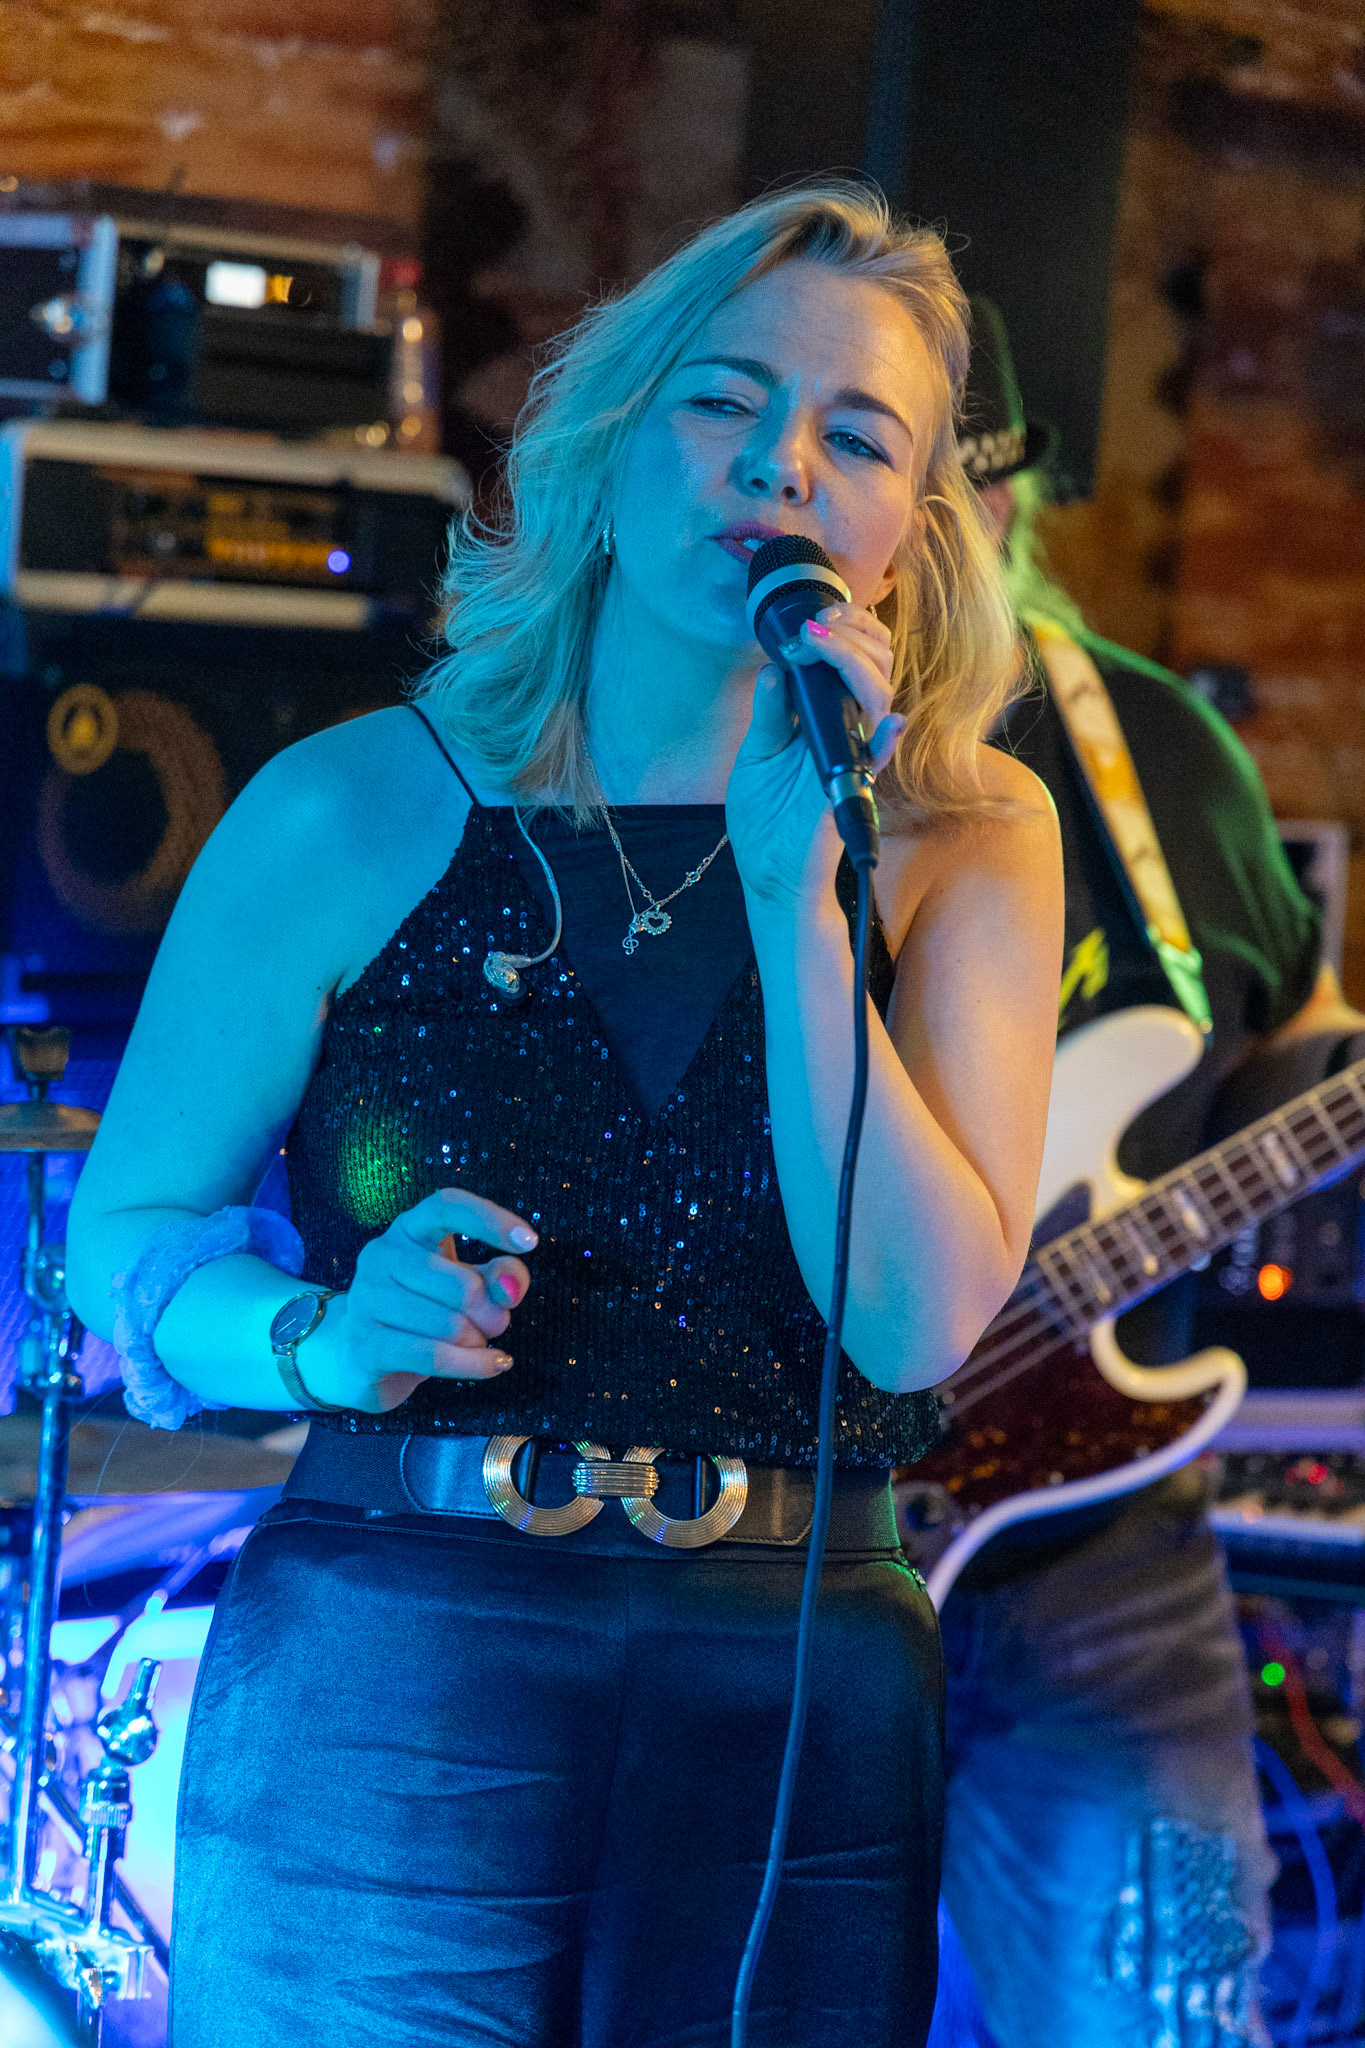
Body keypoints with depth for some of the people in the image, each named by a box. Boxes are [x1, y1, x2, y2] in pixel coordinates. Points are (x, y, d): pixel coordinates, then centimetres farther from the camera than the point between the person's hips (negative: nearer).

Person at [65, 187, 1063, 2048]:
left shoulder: (967, 841, 3)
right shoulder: (354, 814, -1)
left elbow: (920, 1320, -10)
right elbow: (124, 1231, 5)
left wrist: (797, 890, -16)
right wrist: (321, 1337, -15)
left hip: (804, 1698, 2)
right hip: (383, 1683, -1)